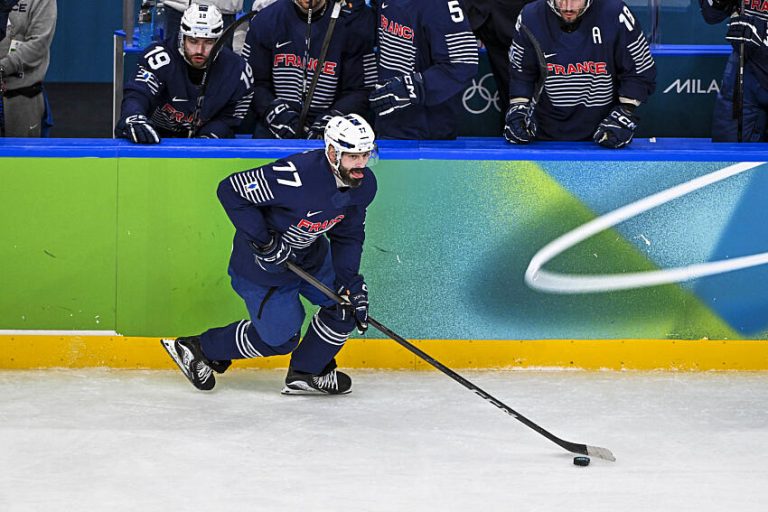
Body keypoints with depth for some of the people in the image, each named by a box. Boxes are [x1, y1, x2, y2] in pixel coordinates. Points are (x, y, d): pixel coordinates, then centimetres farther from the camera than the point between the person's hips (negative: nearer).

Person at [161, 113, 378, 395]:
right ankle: (199, 348, 24)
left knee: (349, 304, 2)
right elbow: (231, 190, -30)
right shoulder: (297, 174, -37)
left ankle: (306, 373, 20)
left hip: (311, 253, 7)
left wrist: (350, 282, -10)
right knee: (280, 338, 5)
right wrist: (262, 240, -30)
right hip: (264, 262, -7)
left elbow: (348, 235, 2)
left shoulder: (364, 184, -13)